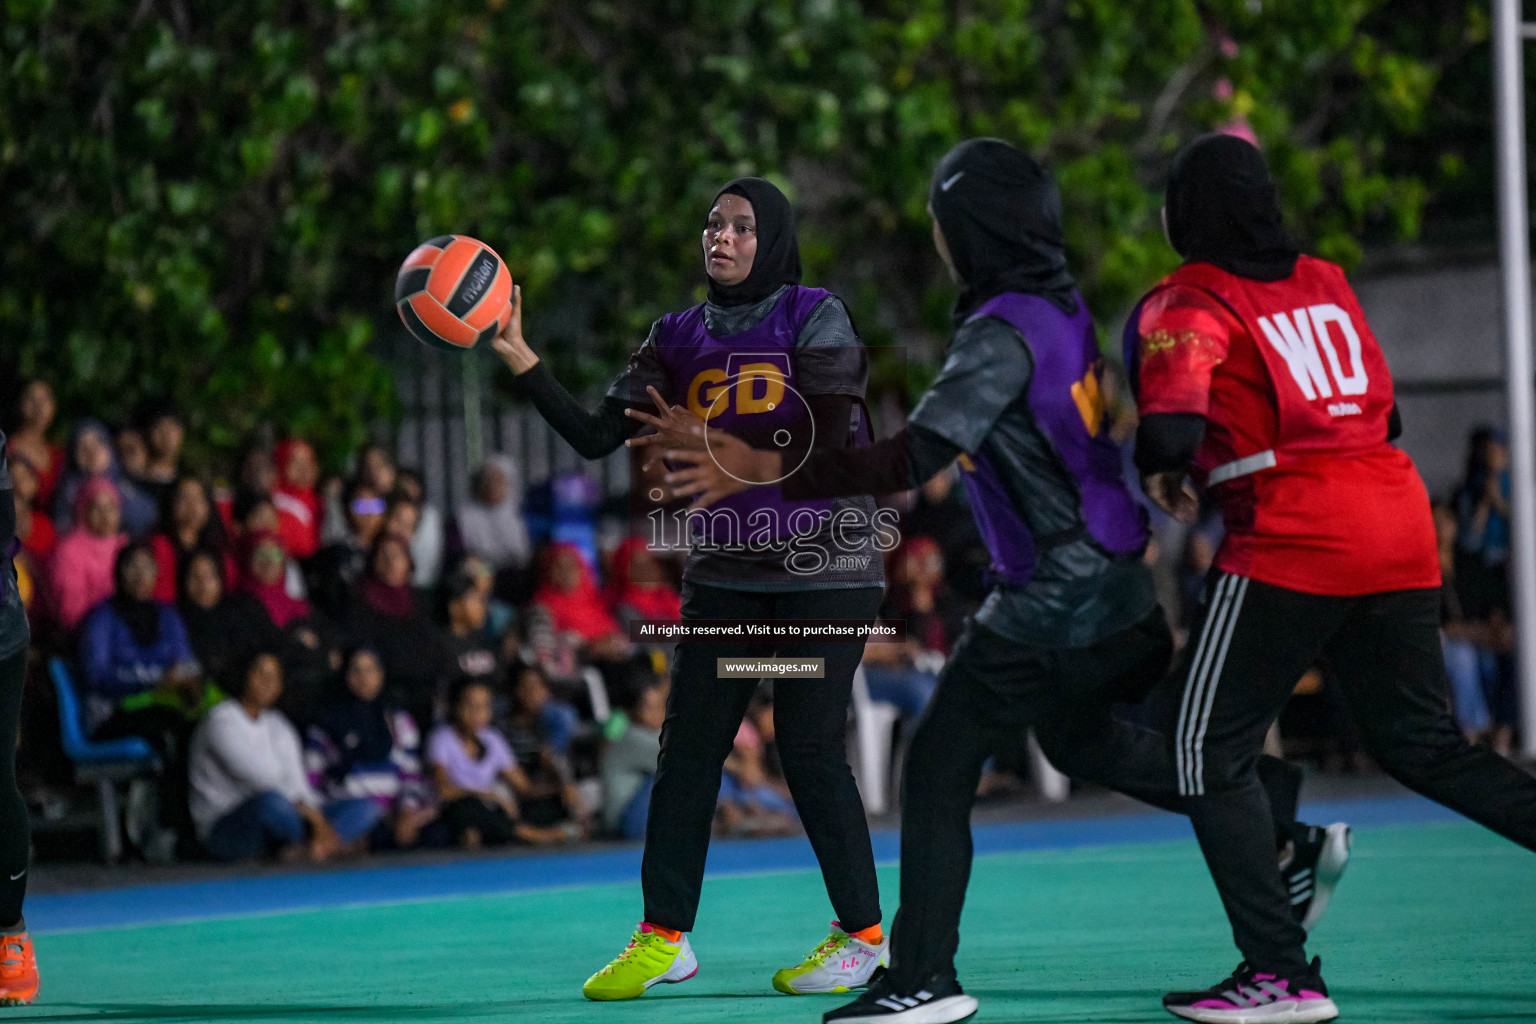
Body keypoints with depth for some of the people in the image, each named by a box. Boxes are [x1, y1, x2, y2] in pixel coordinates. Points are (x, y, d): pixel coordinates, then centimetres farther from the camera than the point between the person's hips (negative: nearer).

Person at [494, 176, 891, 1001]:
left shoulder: (813, 319, -6)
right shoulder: (680, 338, 7)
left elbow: (824, 443, -15)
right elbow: (595, 437, 0)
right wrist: (522, 361, -11)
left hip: (824, 564, -5)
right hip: (726, 568, 5)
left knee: (810, 750, -6)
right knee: (686, 746, 1)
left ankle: (863, 936, 7)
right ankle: (662, 939, 7)